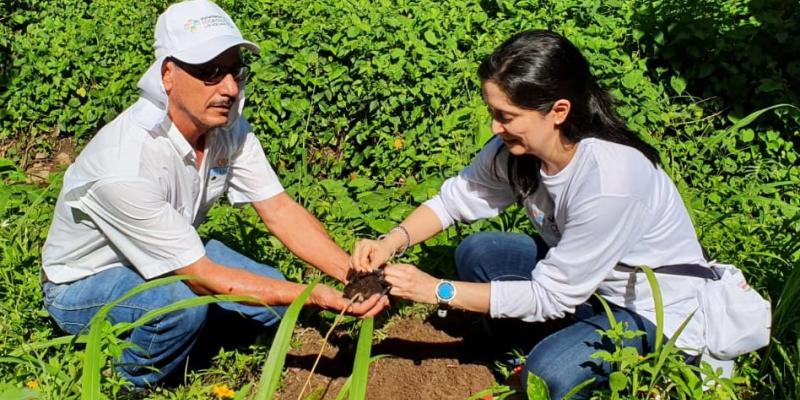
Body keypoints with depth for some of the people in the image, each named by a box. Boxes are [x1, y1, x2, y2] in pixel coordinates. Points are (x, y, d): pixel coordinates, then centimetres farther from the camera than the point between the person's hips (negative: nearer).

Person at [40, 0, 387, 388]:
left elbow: (280, 210, -14)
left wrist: (352, 273, -29)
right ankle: (133, 385, -4)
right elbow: (203, 278, -33)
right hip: (84, 283, -6)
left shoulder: (227, 125, -17)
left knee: (275, 298, -6)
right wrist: (322, 297, -38)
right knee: (184, 301, -34)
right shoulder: (124, 166, -38)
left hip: (174, 256, 6)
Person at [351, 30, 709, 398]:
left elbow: (549, 296, -27)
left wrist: (438, 291, -26)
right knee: (475, 254, -5)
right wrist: (393, 241, -21)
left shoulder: (610, 182, -35)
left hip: (662, 312, -7)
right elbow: (456, 197, -2)